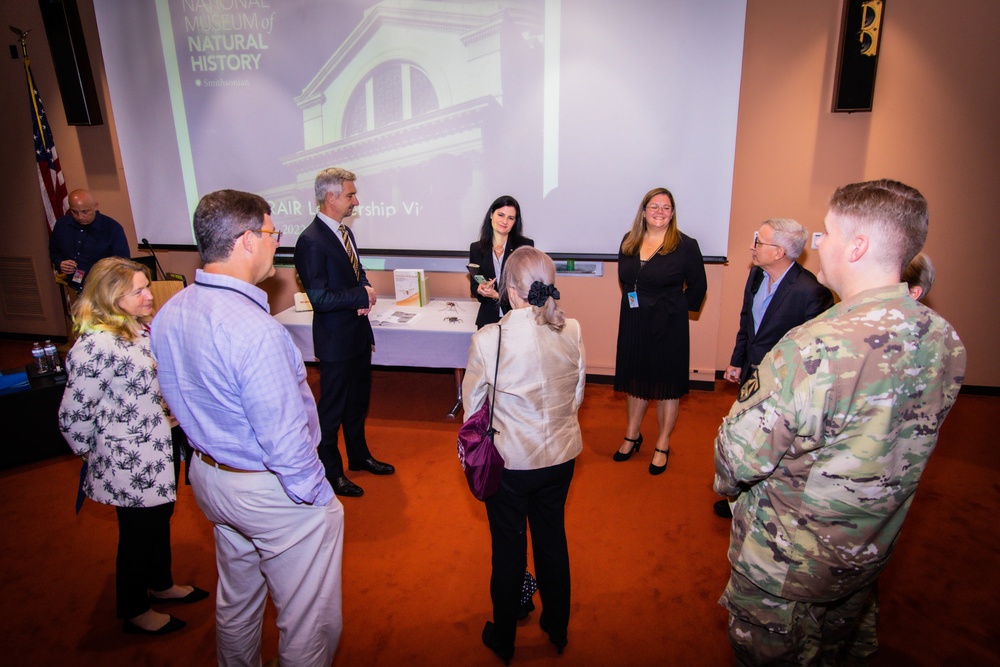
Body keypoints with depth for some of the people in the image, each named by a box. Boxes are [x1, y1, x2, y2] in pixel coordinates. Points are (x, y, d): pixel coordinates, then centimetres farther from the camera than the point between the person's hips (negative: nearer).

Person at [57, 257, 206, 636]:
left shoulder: (140, 327, 2)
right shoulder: (96, 345, -27)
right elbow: (73, 417, -23)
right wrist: (97, 455, -8)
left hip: (159, 452, 8)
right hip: (129, 463, -8)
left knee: (161, 518, 25)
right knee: (138, 533, 11)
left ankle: (161, 584, 49)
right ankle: (134, 612, 35)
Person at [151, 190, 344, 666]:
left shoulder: (168, 315, -2)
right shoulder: (254, 331, -31)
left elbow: (180, 400, 9)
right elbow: (283, 437, -28)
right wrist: (317, 495, -14)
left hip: (208, 477, 9)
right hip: (271, 492, -9)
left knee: (236, 602, 30)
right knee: (308, 623, 12)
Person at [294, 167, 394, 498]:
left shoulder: (345, 232, 6)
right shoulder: (311, 241, -22)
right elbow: (320, 299, -26)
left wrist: (366, 293, -4)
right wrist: (362, 295, -16)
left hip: (358, 332, 9)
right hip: (335, 338, -9)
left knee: (358, 401, 22)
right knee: (332, 408, 8)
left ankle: (359, 455, 41)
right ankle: (331, 472, 25)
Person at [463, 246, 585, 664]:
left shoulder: (488, 339, -23)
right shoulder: (572, 331, -12)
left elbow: (473, 405, -10)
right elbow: (577, 394, 1)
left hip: (510, 461, -3)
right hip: (562, 456, 4)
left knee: (509, 549, 17)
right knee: (553, 538, 24)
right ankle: (557, 630, 45)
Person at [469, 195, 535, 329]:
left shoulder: (526, 245, -4)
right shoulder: (476, 248, 4)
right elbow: (473, 286, 7)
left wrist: (497, 295, -18)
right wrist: (480, 289, -17)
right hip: (488, 319, 2)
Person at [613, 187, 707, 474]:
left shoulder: (685, 246, -9)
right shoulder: (629, 241, 3)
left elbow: (698, 285, -1)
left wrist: (679, 308, 1)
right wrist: (636, 305, 9)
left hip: (669, 326, -4)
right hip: (633, 324, 4)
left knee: (667, 384, 6)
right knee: (635, 379, 16)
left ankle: (662, 445, 21)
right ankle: (632, 436, 33)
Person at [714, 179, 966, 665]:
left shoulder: (818, 348, -37)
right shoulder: (945, 339, -10)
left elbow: (740, 455, -30)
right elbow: (900, 446, 4)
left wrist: (728, 484, -7)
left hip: (787, 564, -6)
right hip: (869, 554, 7)